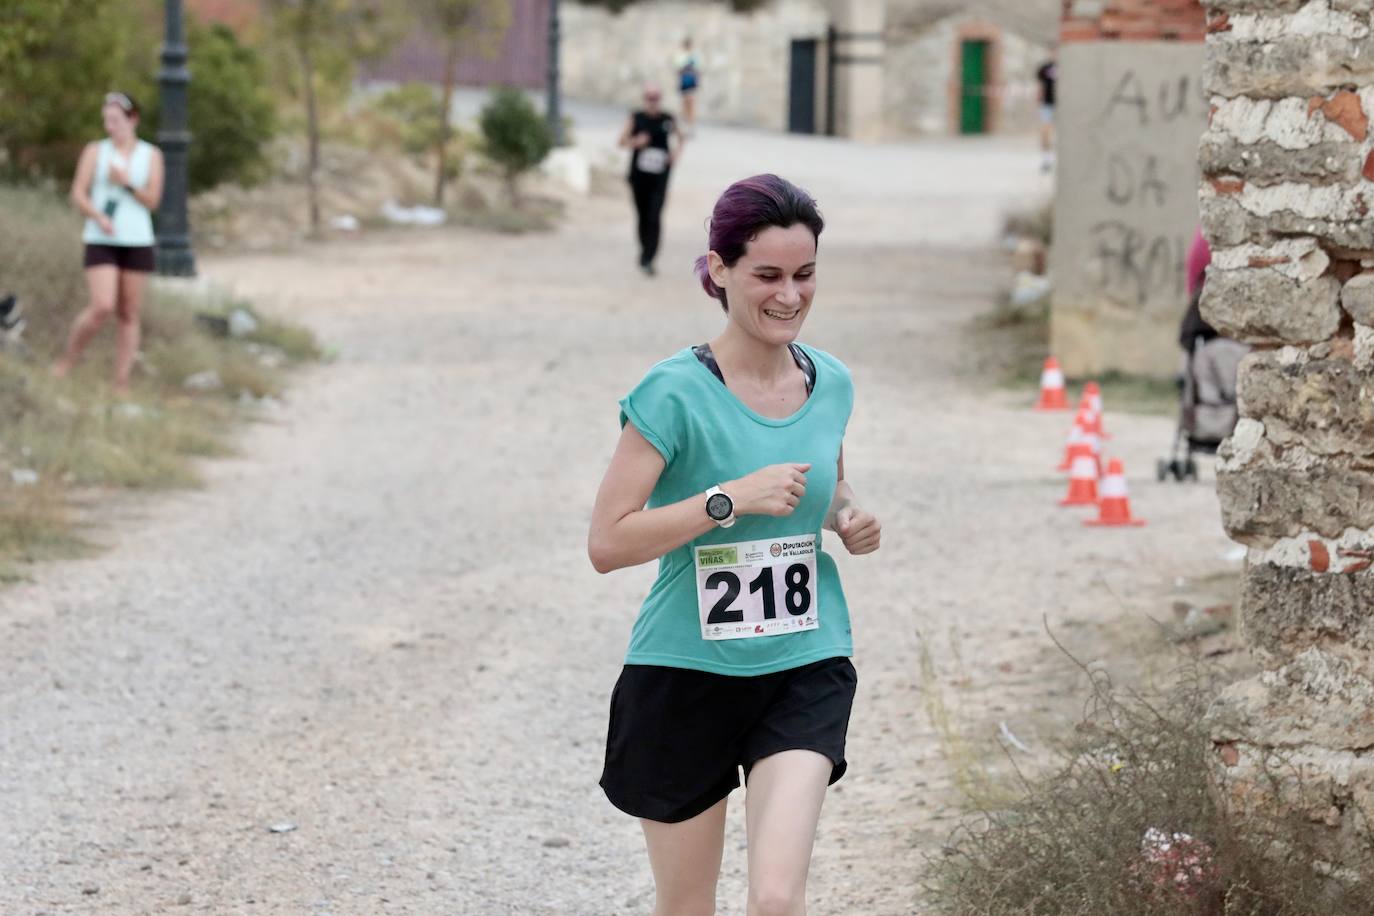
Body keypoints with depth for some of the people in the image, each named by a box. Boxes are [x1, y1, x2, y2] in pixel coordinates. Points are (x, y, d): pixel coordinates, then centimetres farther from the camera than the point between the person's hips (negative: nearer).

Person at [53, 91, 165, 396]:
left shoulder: (151, 155, 6)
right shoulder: (95, 151, 3)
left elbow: (152, 201, 0)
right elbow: (78, 194, -3)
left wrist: (127, 182, -16)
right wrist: (98, 216, -21)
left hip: (138, 243, 2)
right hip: (101, 242, -2)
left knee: (129, 316, 1)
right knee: (102, 307, -18)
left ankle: (121, 385, 5)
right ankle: (67, 359, 3)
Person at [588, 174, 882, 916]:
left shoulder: (830, 383, 3)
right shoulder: (676, 394, -14)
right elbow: (607, 543, -17)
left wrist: (848, 518, 1)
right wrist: (732, 498, -23)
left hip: (805, 667, 3)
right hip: (687, 673, -3)